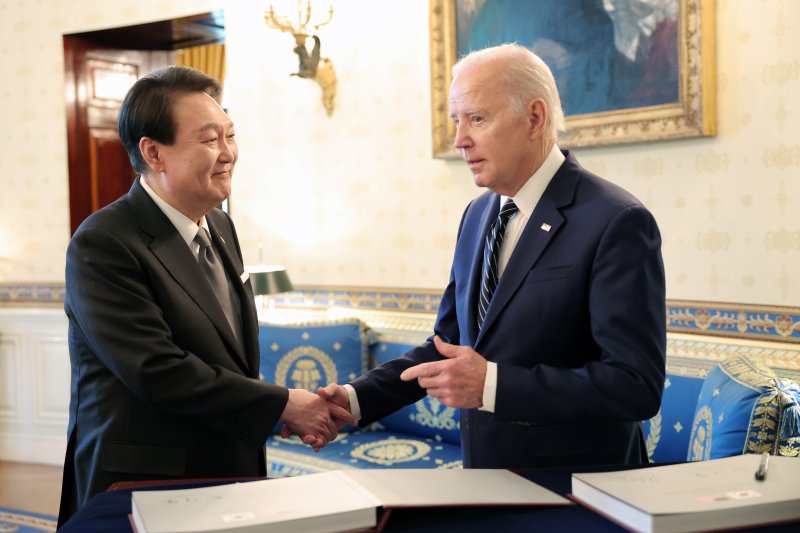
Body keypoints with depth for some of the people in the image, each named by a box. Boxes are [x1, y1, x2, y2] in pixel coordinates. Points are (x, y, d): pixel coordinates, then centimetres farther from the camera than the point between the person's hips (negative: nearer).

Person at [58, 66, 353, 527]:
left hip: (233, 476, 7)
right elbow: (157, 371, -23)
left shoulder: (221, 226, 9)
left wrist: (304, 411, 2)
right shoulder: (102, 245, -17)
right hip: (141, 487, -7)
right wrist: (282, 405, -18)